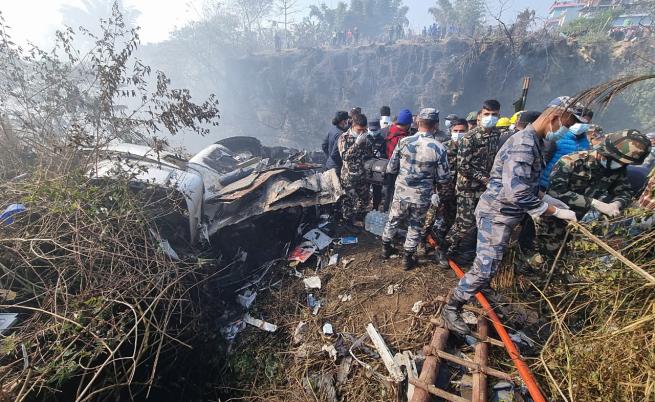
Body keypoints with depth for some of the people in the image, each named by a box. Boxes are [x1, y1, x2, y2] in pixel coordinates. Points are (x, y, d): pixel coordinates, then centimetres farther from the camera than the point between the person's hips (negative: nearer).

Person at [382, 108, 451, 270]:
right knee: (415, 227, 18)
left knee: (393, 221, 23)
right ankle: (408, 258, 30)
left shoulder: (404, 141, -11)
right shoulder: (439, 148, -14)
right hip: (422, 197, -1)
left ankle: (386, 248, 41)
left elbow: (390, 168, -4)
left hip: (401, 193, 1)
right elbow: (444, 179, -8)